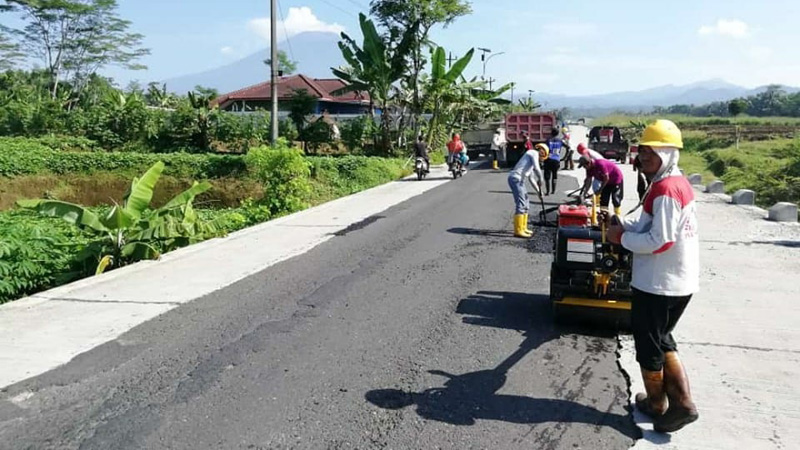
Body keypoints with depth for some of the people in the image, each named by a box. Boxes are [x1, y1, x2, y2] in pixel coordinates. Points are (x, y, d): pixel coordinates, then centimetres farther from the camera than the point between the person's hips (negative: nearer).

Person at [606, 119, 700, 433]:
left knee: (648, 345, 9)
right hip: (678, 281, 10)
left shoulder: (665, 189, -22)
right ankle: (681, 403, 19)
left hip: (659, 284, -10)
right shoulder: (678, 183, 10)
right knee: (661, 340, 21)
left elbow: (660, 241, -25)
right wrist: (622, 222, 4)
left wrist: (621, 237, -12)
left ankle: (656, 405, 27)